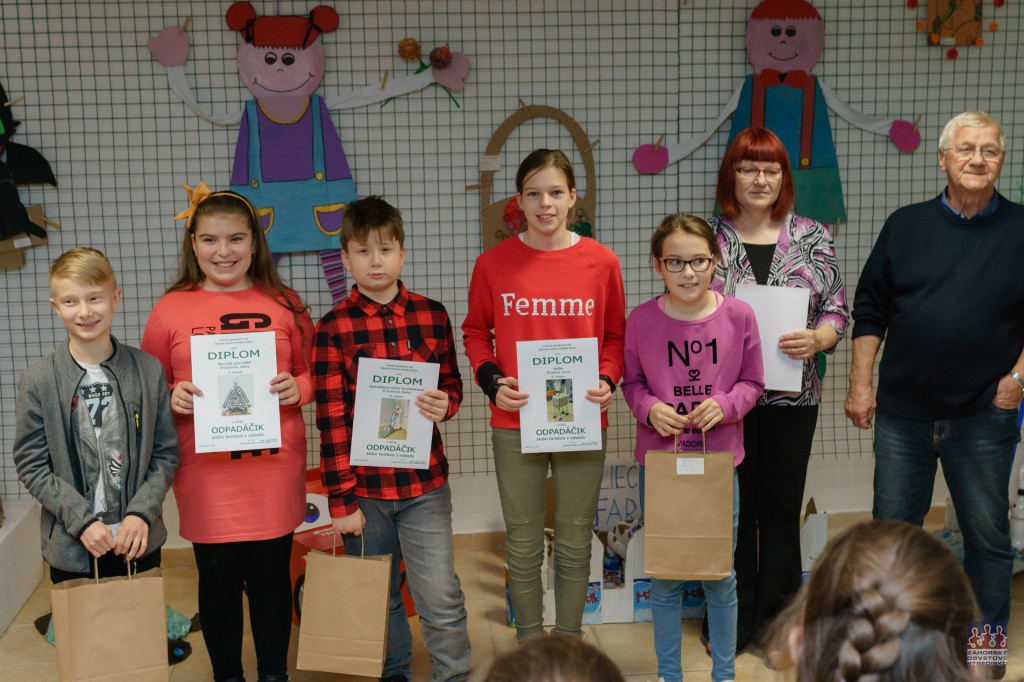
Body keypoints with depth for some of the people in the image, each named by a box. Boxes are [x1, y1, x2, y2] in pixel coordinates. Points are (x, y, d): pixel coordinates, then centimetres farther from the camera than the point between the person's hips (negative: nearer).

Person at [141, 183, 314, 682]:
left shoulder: (284, 305, 4)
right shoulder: (170, 310, 1)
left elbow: (313, 373, 12)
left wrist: (298, 388, -9)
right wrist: (172, 398, -14)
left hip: (275, 469, 1)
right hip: (205, 473, -1)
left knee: (271, 576, 11)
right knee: (219, 580, 10)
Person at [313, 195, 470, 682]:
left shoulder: (431, 316, 2)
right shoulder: (334, 327, -4)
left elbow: (451, 383, 14)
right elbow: (331, 420, -5)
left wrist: (445, 404, -11)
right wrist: (340, 500, -7)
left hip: (425, 482, 1)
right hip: (363, 486, -1)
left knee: (441, 599, 0)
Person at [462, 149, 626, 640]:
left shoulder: (601, 262, -1)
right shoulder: (493, 263, -2)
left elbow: (615, 335, 8)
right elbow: (475, 331, 9)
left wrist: (608, 380, -9)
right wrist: (491, 379, -7)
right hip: (514, 423, 0)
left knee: (574, 543, 11)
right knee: (523, 545, 10)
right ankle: (529, 645, 26)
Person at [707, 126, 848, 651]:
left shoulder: (812, 237, 4)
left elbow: (837, 308, 4)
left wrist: (817, 340, -15)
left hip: (791, 396, 1)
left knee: (782, 506, 8)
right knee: (731, 507, 6)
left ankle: (776, 622, 22)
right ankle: (732, 622, 21)